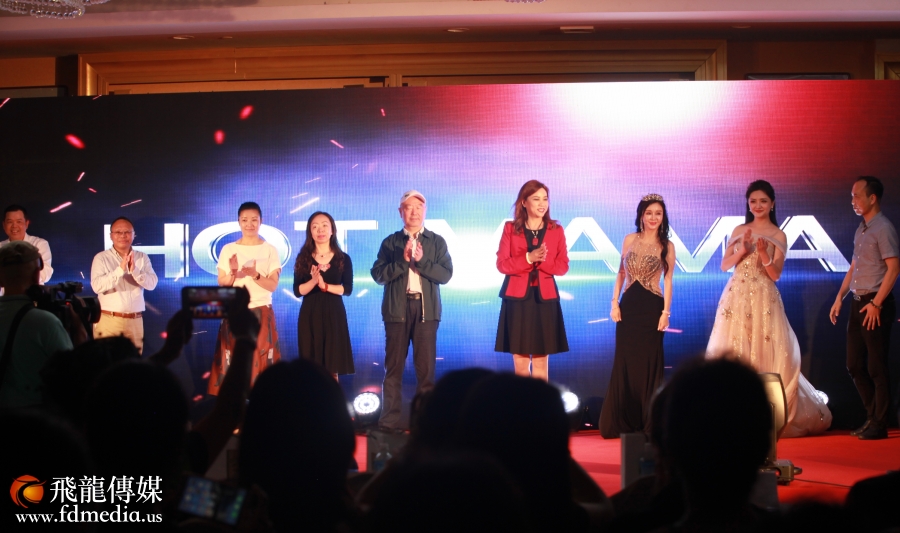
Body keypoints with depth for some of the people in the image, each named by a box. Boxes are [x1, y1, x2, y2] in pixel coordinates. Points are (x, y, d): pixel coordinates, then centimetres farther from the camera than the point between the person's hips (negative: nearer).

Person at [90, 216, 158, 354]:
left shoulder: (142, 258, 8)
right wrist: (120, 270, -23)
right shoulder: (101, 258, 0)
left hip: (135, 321, 3)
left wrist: (135, 270, -21)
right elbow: (97, 286, -14)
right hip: (108, 320, -3)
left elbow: (152, 283, -4)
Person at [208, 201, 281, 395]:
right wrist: (233, 273, -18)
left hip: (261, 314, -1)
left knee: (262, 362, -5)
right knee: (232, 362, -3)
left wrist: (255, 274, -22)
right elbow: (221, 285, 3)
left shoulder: (270, 250, 3)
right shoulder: (228, 250, 5)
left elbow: (272, 285, -4)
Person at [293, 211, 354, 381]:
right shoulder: (303, 258, 4)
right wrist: (313, 281, -20)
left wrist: (325, 285, -17)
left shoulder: (343, 259, 4)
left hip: (333, 314, -1)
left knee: (332, 368, -1)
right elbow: (297, 291, -2)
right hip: (309, 315, 1)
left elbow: (348, 289, -3)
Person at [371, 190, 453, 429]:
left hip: (426, 308, 0)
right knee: (394, 367, 2)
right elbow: (378, 275, -2)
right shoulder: (390, 242, 8)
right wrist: (403, 260, -12)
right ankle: (389, 421, 4)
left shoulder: (437, 242, 8)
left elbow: (445, 274, -2)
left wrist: (421, 261, -13)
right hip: (397, 308, 0)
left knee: (426, 367, 0)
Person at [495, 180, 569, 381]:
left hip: (545, 299, 1)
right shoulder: (510, 229, 4)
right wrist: (528, 258, -17)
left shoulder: (556, 230, 6)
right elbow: (502, 264, -3)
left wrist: (543, 260, -17)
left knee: (540, 361, 2)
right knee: (520, 361, 0)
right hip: (517, 298, -1)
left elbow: (563, 266, 1)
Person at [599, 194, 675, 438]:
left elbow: (668, 280, -2)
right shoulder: (630, 240, 7)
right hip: (628, 306, 3)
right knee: (625, 362, 5)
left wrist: (666, 312, -9)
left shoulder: (666, 245, 0)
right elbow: (621, 273, 10)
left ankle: (649, 423, 8)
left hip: (651, 308, -3)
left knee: (649, 363, 1)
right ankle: (623, 422, 14)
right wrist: (614, 303, 2)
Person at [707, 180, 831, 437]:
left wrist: (763, 252, -19)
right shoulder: (739, 231, 10)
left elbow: (775, 274, -4)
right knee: (732, 353, 0)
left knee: (766, 354, -4)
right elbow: (724, 265, 6)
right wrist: (742, 250, -10)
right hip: (736, 297, 3)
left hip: (763, 299, -3)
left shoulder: (778, 236, 1)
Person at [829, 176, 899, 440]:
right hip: (858, 303, 9)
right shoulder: (861, 229, 14)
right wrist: (840, 296, 14)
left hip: (875, 304, -9)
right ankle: (872, 416, 23)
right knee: (855, 365, 11)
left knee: (876, 367, -2)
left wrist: (876, 303, -20)